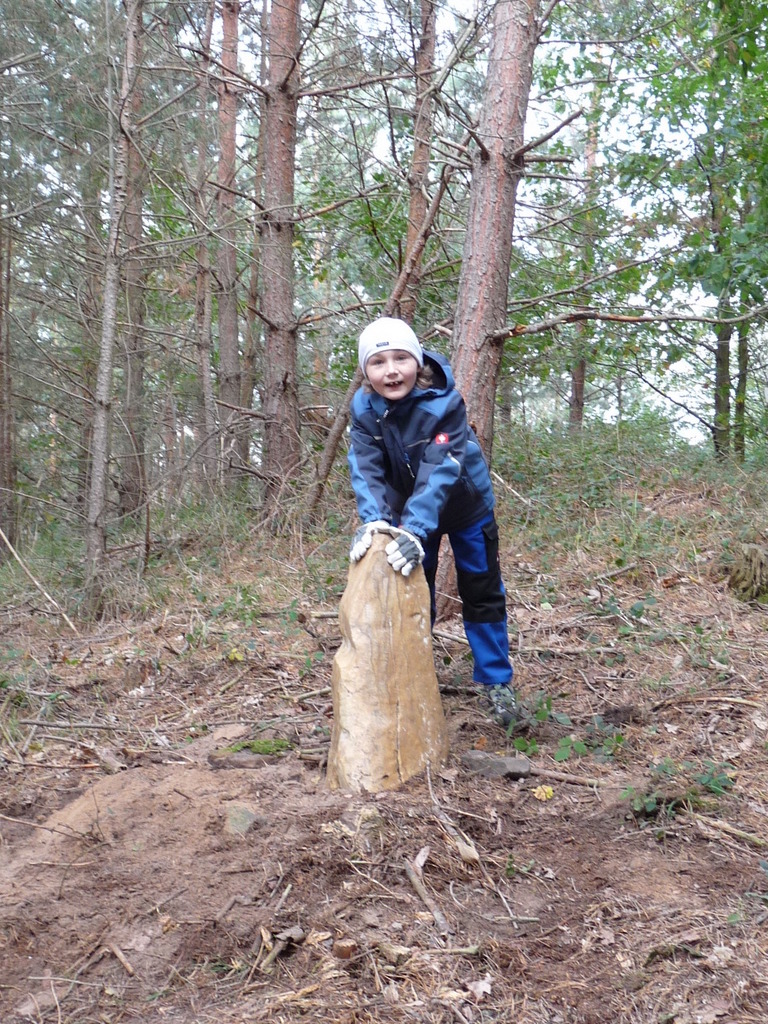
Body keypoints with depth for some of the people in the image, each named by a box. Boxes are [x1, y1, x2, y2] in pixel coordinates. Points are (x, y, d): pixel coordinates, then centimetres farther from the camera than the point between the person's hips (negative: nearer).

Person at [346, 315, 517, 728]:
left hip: (466, 506, -3)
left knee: (482, 595, 6)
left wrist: (415, 528, -55)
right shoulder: (364, 407, -21)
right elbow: (366, 469, -29)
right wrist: (374, 519, -47)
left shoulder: (443, 402, -33)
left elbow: (438, 470, -42)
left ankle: (496, 682, 21)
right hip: (408, 511, 3)